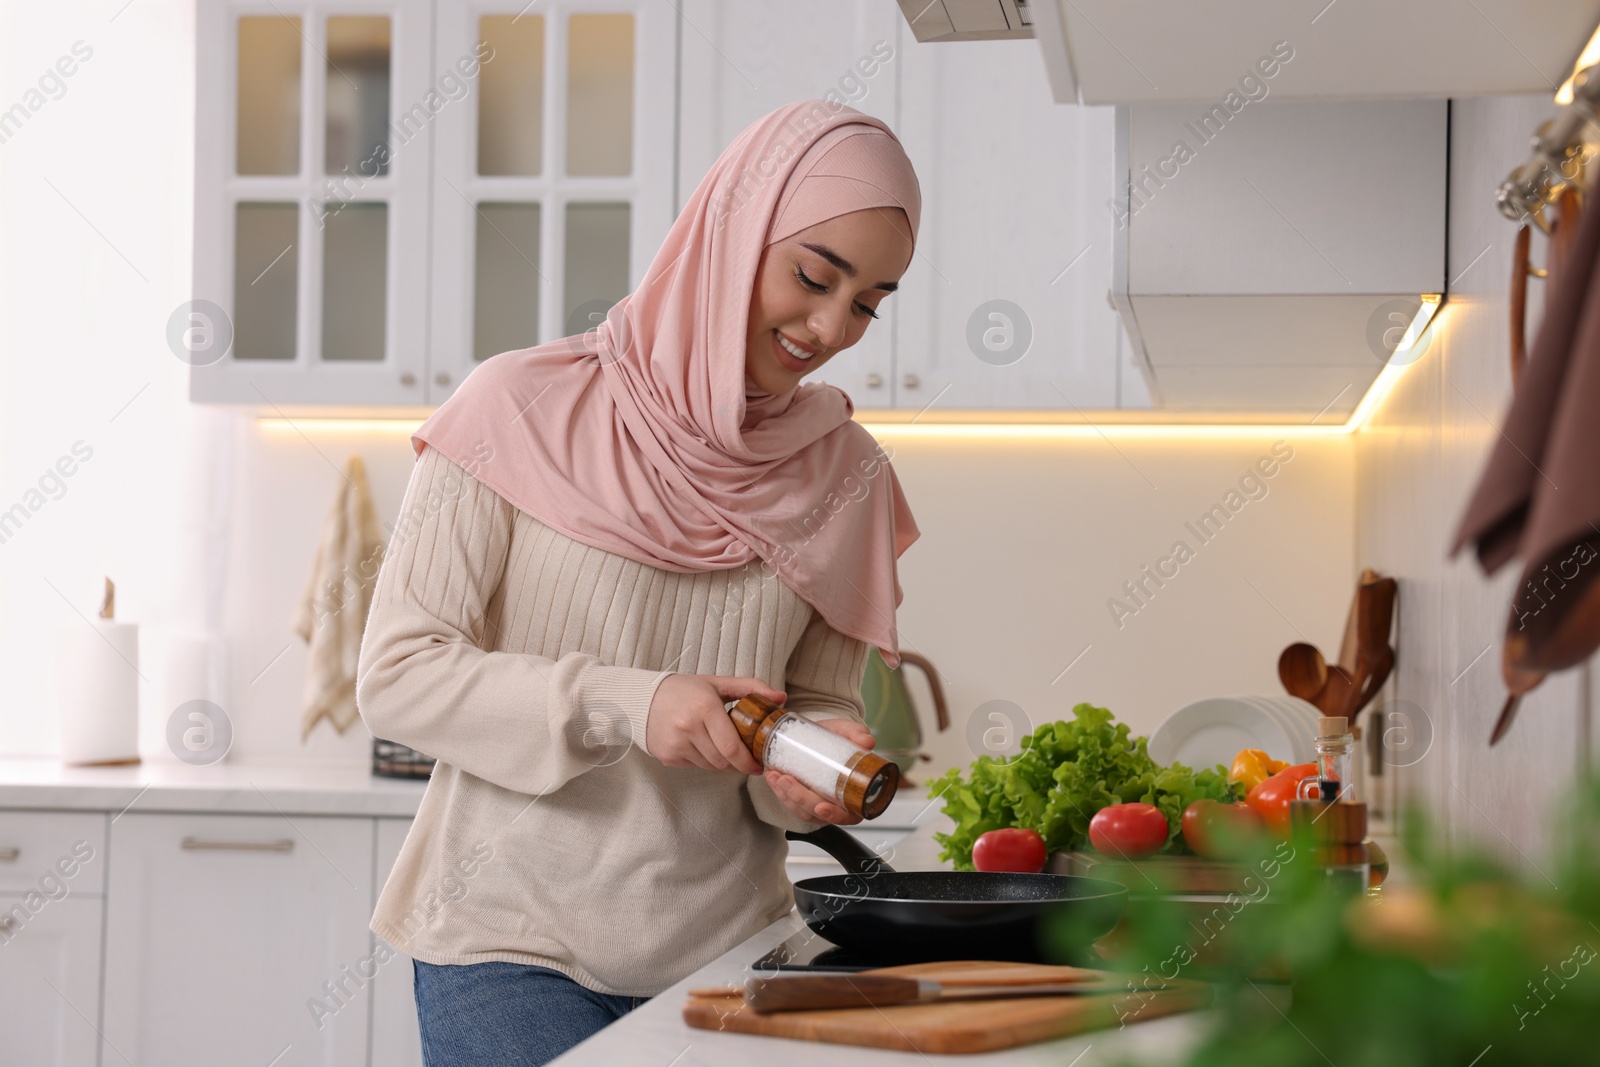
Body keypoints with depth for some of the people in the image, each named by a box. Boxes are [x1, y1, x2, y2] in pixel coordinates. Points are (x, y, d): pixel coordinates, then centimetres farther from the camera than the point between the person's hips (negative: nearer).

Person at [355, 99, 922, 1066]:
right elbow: (397, 673, -9)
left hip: (723, 946, 4)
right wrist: (622, 704, -20)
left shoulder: (847, 475, 5)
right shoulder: (525, 410, -7)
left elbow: (822, 703, 11)